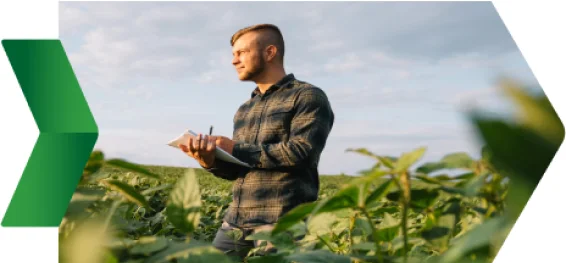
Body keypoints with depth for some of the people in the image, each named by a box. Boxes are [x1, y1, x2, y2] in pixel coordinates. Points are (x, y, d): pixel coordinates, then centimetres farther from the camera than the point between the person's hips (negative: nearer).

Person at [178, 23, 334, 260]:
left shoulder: (308, 97, -2)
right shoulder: (244, 110, 19)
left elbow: (301, 153, -16)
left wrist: (236, 149, -10)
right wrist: (211, 162, -4)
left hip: (283, 221, -6)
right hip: (236, 219, 7)